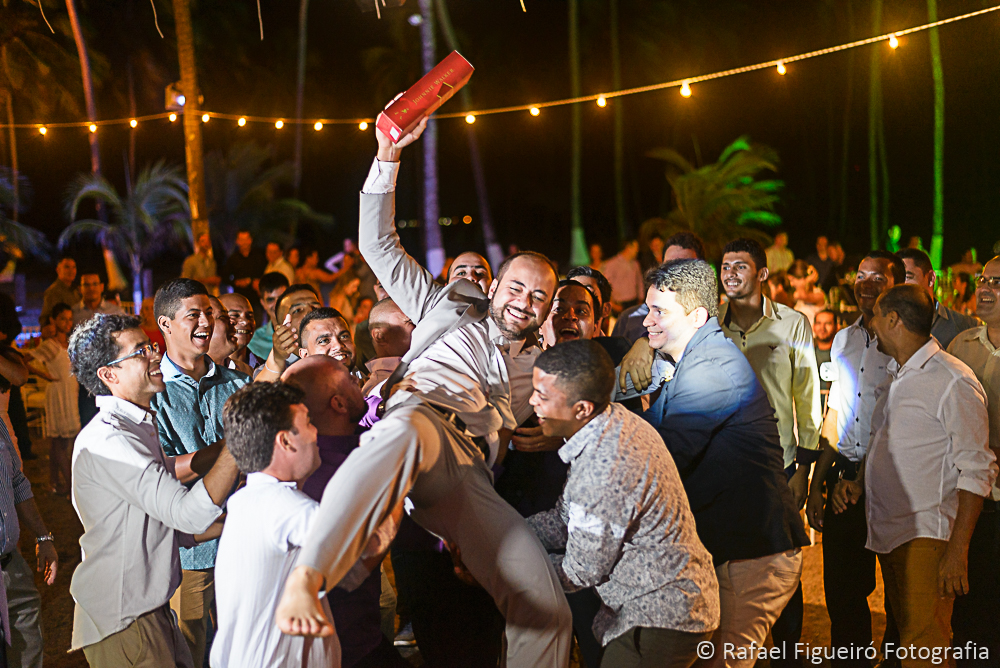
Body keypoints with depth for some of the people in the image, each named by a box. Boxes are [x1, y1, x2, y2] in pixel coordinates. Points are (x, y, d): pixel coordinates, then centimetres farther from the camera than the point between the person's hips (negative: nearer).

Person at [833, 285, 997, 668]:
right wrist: (858, 483, 8)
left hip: (927, 536, -8)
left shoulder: (953, 382, -11)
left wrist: (957, 551, -20)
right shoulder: (895, 378, 17)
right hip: (888, 533, 8)